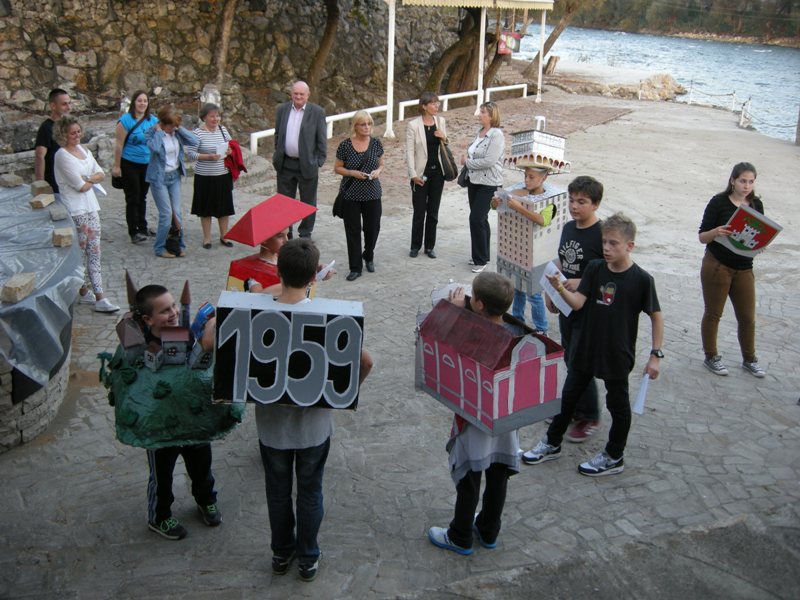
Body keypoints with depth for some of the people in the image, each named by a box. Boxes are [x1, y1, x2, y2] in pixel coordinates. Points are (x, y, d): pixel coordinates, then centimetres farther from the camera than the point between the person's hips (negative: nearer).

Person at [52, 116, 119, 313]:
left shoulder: (83, 150, 12)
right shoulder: (62, 155, -12)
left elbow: (101, 174, 10)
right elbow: (81, 186, -16)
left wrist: (88, 179, -9)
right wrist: (92, 180, 3)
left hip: (91, 206, 7)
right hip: (75, 210, -7)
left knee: (94, 252, 5)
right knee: (80, 253, 0)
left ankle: (99, 296, 7)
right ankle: (84, 291, 7)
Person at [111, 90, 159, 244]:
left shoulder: (153, 120, 3)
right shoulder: (126, 120, -11)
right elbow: (119, 144, -11)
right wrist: (116, 166, -11)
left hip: (147, 164, 5)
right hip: (130, 164, -5)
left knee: (142, 197, 16)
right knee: (132, 198, -1)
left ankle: (143, 227, 27)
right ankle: (133, 232, 4)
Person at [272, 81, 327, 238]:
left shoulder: (317, 112, -5)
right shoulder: (282, 110, 5)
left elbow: (322, 139, -4)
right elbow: (277, 135, 13)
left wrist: (320, 161, -7)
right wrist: (277, 156, 10)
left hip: (307, 164, -3)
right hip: (285, 164, 3)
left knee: (308, 202, 8)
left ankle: (305, 234, 21)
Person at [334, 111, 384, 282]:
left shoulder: (376, 143, 1)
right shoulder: (345, 145, -6)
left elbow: (381, 164, 13)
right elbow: (337, 168, 1)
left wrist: (378, 171, -10)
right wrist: (353, 173, -15)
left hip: (372, 194, 2)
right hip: (351, 195, -2)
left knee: (373, 228, 9)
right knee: (353, 231, 3)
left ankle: (368, 256, 38)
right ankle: (355, 268, 12)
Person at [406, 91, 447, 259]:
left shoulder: (440, 121, 4)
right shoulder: (413, 125, -10)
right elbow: (410, 151, -8)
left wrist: (444, 139, -7)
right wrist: (413, 174, -13)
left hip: (437, 171, 4)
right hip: (421, 173, -4)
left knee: (433, 212, 10)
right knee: (419, 212, 3)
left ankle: (429, 246, 20)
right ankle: (415, 246, 17)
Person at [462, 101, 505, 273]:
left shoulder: (496, 135, -16)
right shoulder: (479, 132, 10)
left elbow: (489, 161, -24)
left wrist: (467, 162, -13)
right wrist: (466, 160, -2)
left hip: (489, 184, -8)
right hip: (474, 181, 8)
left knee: (477, 218, -10)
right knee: (479, 219, 14)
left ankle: (481, 260, 1)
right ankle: (481, 255, 26)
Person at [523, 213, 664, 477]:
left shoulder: (641, 279, -15)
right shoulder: (595, 268, -5)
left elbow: (656, 316, -7)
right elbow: (577, 302, -12)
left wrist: (656, 354, -9)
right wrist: (560, 288, -31)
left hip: (617, 355, -4)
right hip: (586, 348, 4)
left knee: (617, 404, 13)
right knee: (568, 395, 16)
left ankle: (614, 457, 32)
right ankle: (552, 443, 34)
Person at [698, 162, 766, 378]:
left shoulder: (756, 204, 5)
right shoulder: (718, 203, -8)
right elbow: (702, 237, -6)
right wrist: (716, 232, -28)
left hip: (744, 268, 4)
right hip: (717, 265, -4)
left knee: (747, 316, 9)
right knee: (713, 313, 7)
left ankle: (749, 359, 25)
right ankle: (711, 357, 22)